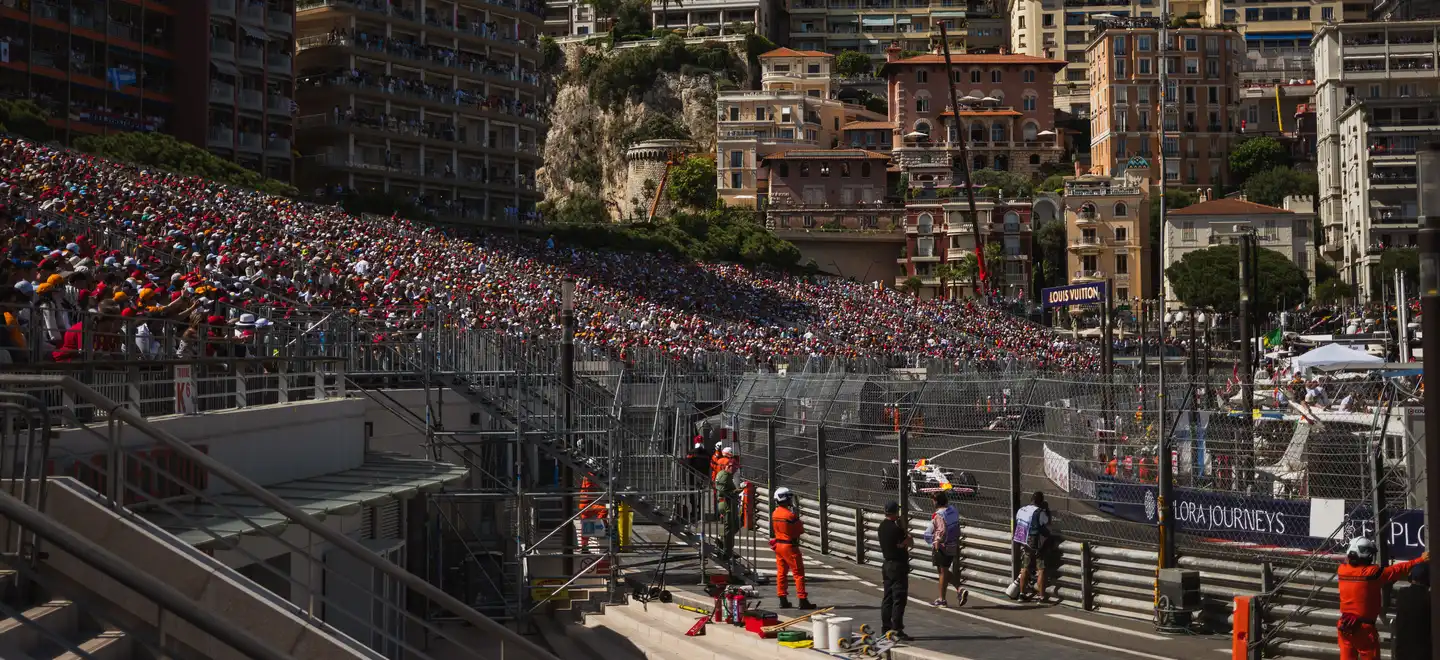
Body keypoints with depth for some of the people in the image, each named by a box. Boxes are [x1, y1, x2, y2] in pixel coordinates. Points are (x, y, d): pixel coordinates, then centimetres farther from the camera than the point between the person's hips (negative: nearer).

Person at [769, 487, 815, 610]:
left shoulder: (774, 513, 3)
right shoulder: (790, 514, -20)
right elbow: (801, 530, -12)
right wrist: (798, 519, 6)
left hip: (778, 544, 8)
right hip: (789, 546, -8)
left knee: (781, 573, 12)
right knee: (799, 573, -2)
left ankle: (782, 600, 15)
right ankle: (803, 600, -3)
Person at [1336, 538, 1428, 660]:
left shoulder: (1342, 570, -3)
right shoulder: (1372, 573, -17)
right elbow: (1399, 569, -8)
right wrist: (1420, 560, 2)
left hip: (1344, 626, 5)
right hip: (1364, 628, -5)